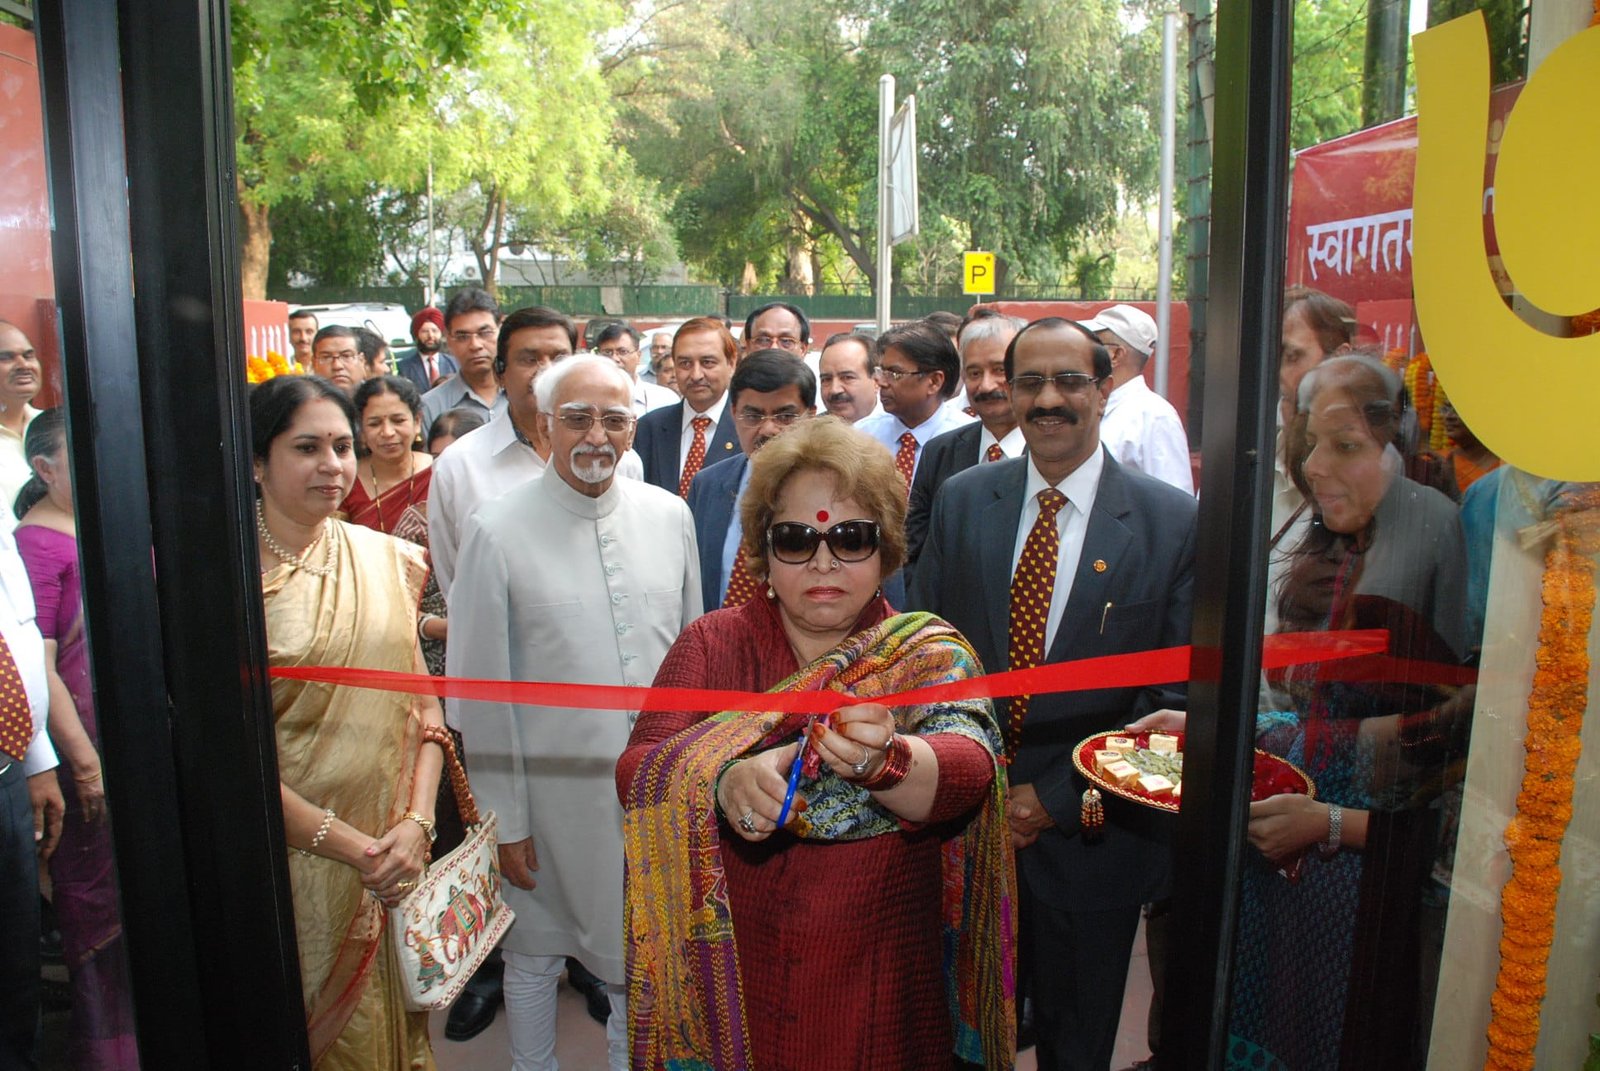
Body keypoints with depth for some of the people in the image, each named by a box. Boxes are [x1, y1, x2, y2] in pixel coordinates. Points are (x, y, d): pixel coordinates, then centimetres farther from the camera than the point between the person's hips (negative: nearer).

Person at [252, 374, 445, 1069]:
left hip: (396, 858, 4)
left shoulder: (387, 561, 2)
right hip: (292, 857, -4)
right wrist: (347, 844, -14)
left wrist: (416, 821, -8)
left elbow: (424, 704, 4)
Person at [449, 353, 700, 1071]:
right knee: (535, 954, 17)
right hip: (554, 788, -3)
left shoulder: (669, 514, 0)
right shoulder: (497, 531, -11)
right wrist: (505, 819, -6)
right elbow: (480, 688, -8)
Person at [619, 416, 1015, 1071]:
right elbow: (638, 769, -13)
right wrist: (722, 783, -34)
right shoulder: (713, 643, -2)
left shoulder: (931, 653, -4)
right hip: (731, 977, 1)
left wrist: (883, 761, -42)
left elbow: (968, 772, -21)